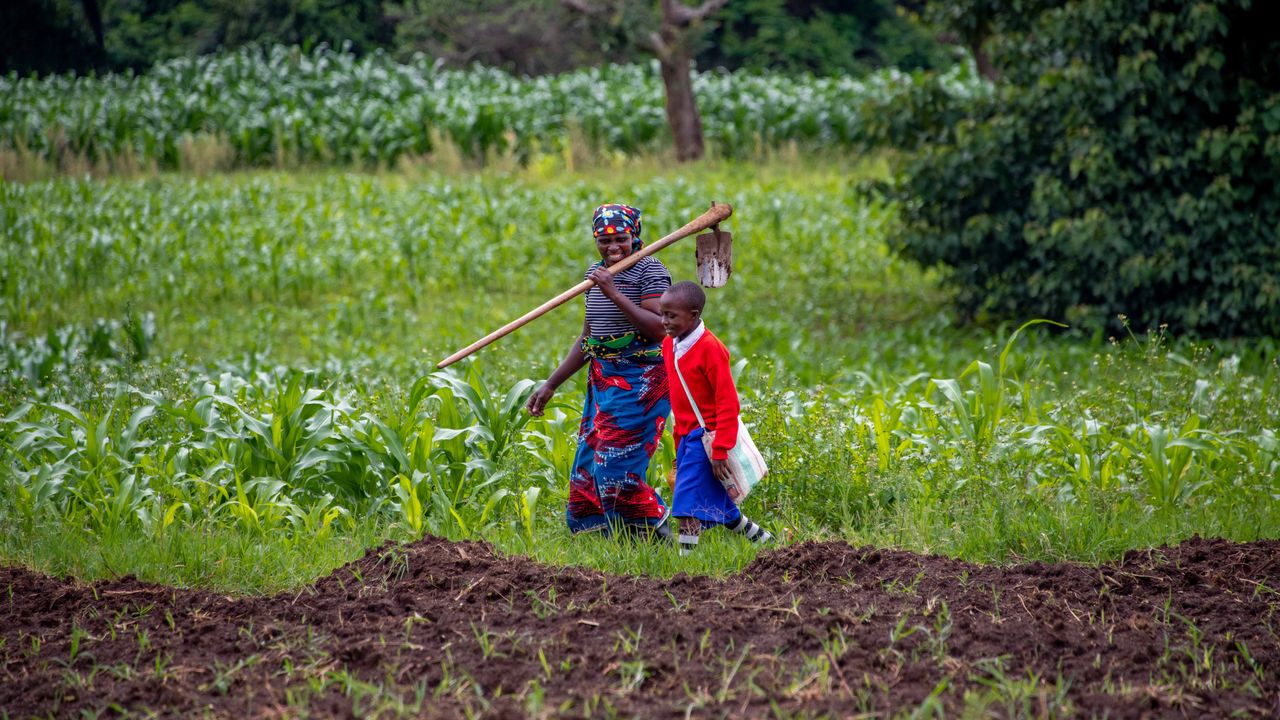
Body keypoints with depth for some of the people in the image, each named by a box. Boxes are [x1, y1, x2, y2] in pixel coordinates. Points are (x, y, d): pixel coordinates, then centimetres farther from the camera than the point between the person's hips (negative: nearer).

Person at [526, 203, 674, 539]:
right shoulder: (595, 273, 13)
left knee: (616, 462, -14)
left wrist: (614, 294, -23)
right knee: (589, 461, 5)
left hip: (640, 381, -8)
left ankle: (656, 531, -2)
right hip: (602, 379, 8)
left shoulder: (649, 270, -9)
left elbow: (659, 328, -21)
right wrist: (551, 384, 20)